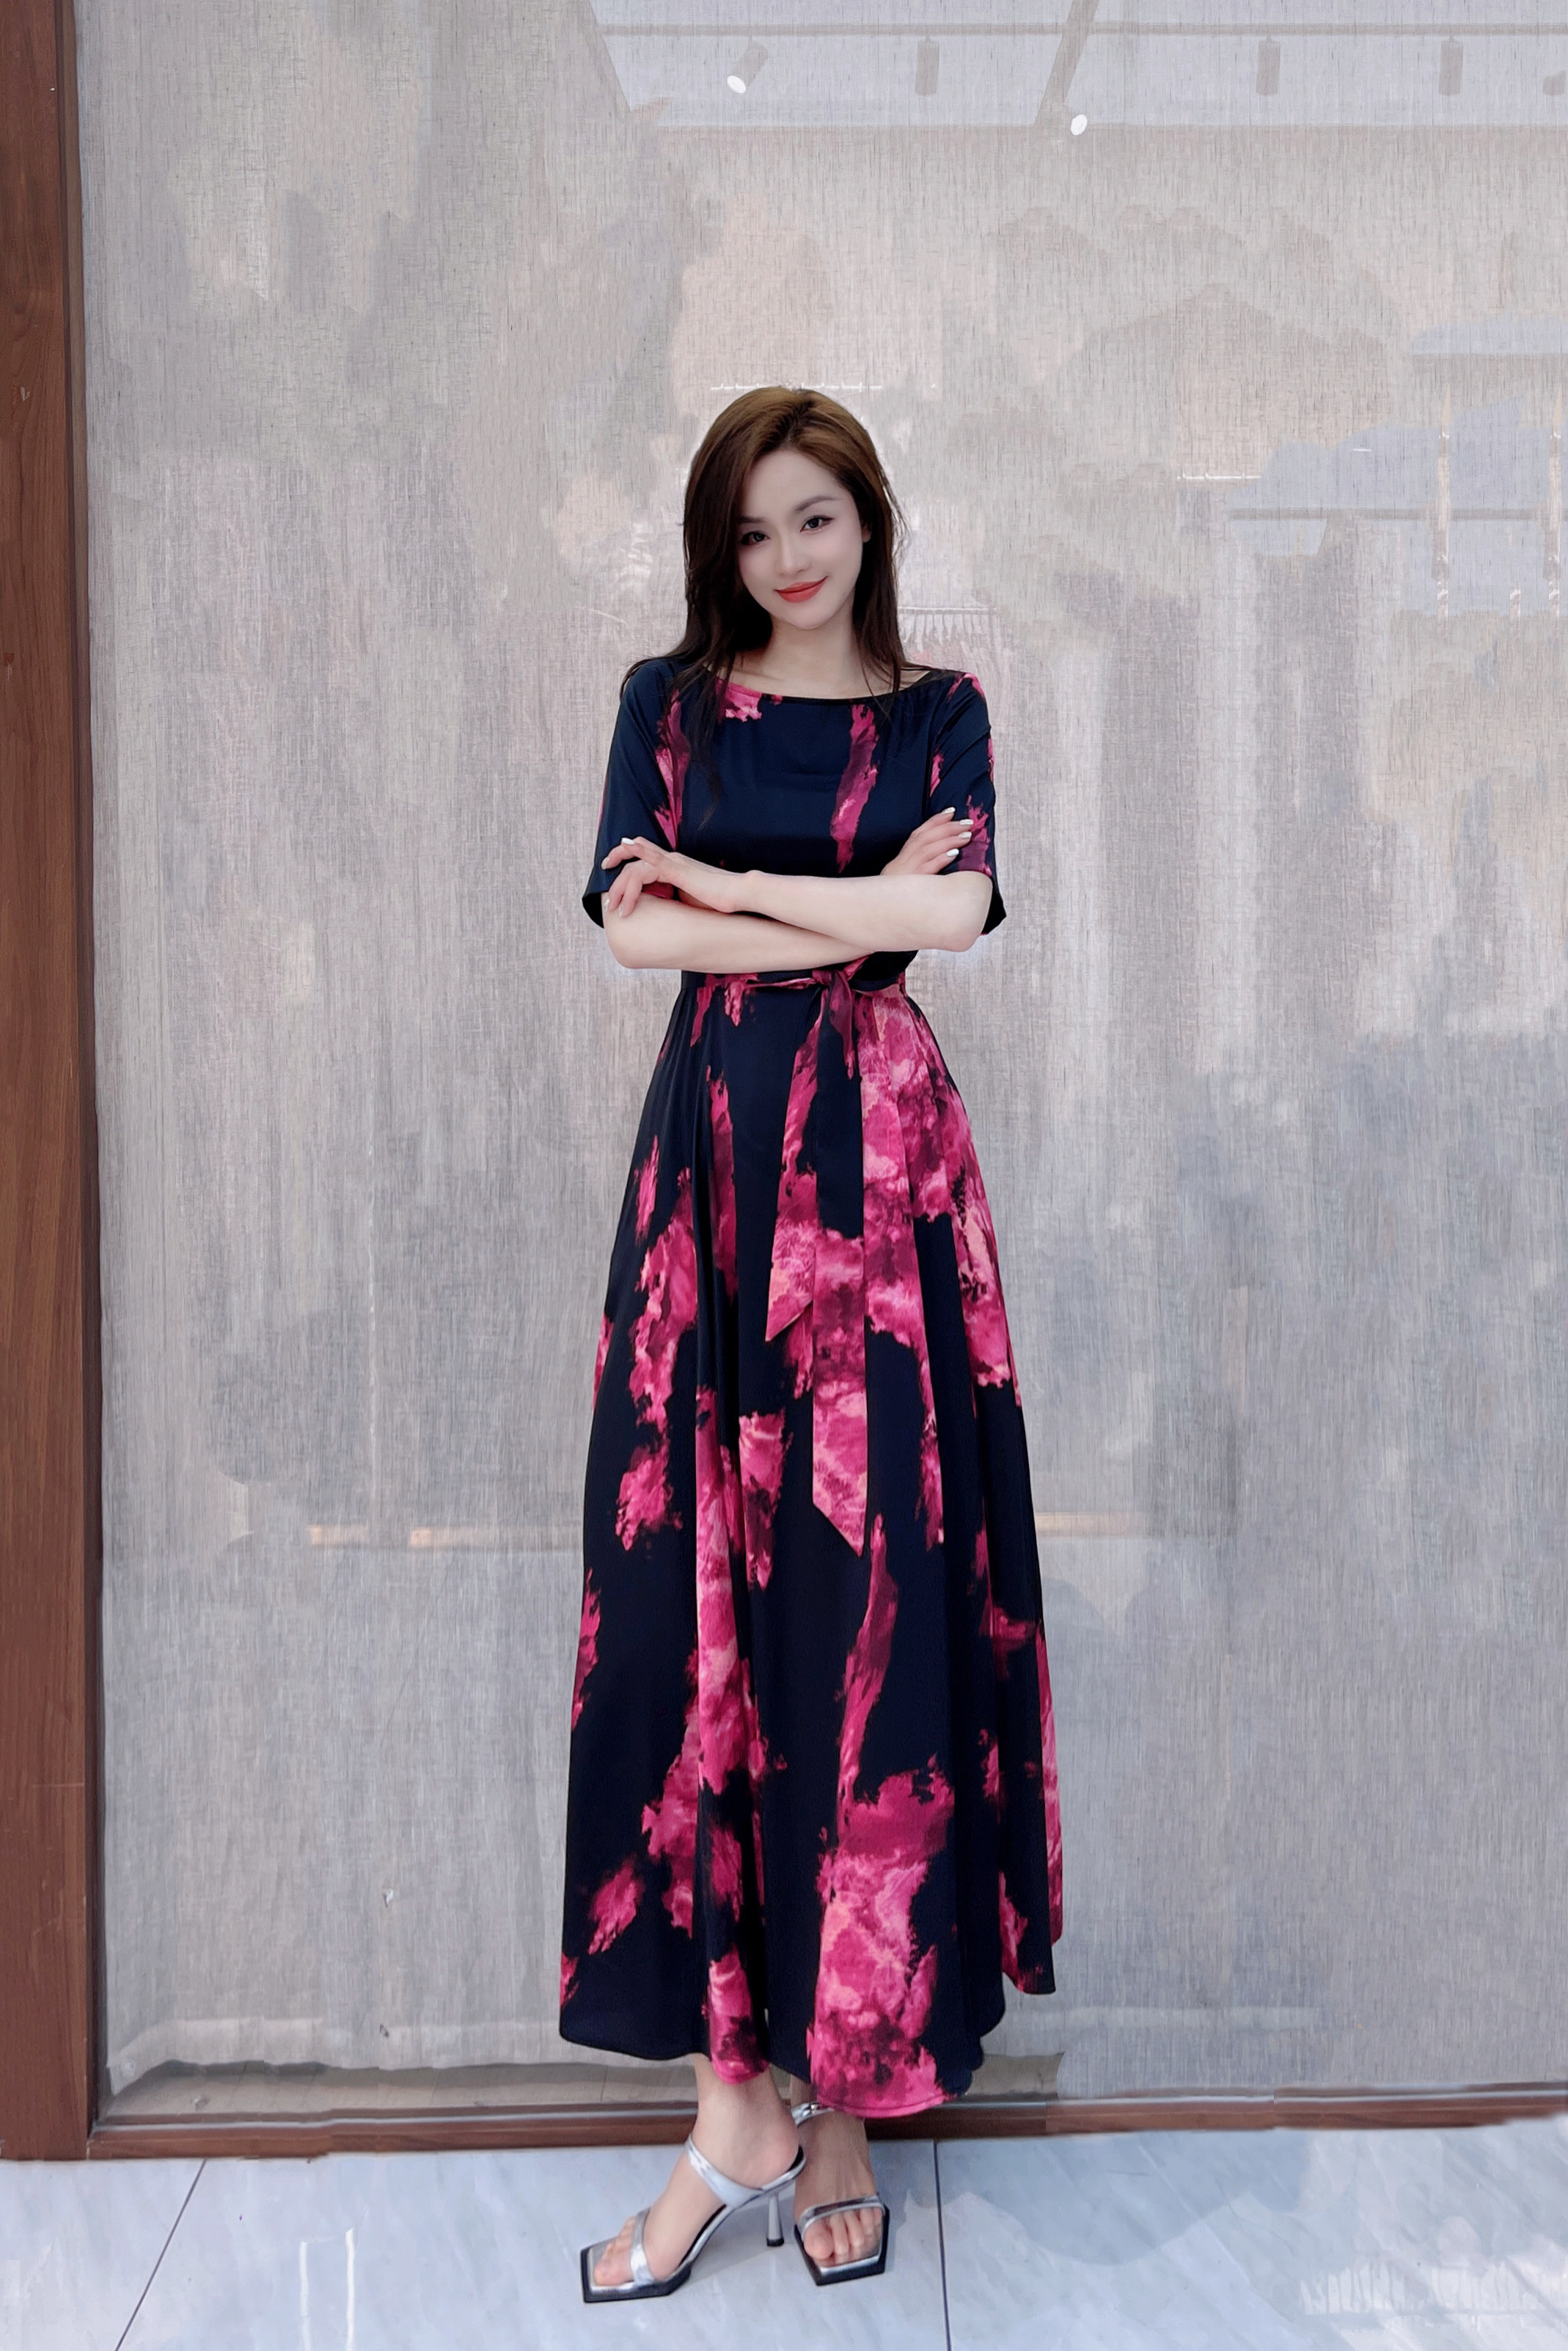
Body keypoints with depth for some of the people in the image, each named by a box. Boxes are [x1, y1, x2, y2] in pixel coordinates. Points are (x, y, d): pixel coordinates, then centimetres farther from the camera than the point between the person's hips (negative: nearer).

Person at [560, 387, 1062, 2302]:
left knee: (872, 1583, -2)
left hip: (882, 1153, -1)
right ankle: (735, 2103, 6)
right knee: (698, 1586, -3)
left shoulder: (940, 710, 11)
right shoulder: (669, 697, 12)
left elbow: (956, 909, -6)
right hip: (716, 1153, 1)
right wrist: (855, 911, -7)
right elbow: (629, 929, -2)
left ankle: (843, 2083, 11)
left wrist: (723, 881, -5)